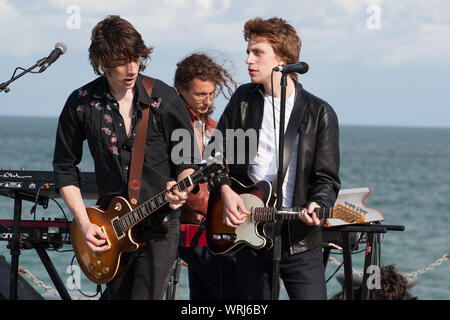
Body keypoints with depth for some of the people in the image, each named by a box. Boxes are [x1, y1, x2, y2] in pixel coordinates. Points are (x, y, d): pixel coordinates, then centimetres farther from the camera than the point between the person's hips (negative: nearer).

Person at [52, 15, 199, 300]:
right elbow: (65, 167, 5)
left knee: (146, 296, -14)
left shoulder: (164, 98, -6)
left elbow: (189, 158, 3)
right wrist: (84, 223, -3)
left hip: (159, 225, -3)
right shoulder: (81, 104, -2)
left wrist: (181, 187, -20)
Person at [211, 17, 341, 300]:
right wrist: (225, 190, -3)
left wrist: (316, 205, -22)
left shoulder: (320, 113, -1)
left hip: (299, 238, -3)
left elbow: (327, 178, -2)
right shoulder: (243, 101, 9)